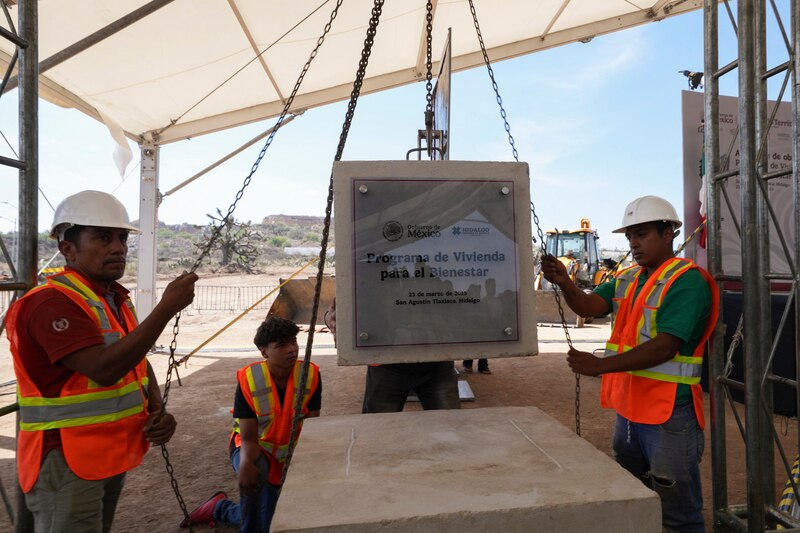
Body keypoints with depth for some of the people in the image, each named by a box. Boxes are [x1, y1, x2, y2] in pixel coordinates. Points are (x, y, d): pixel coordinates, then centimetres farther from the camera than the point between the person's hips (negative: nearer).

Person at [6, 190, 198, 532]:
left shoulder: (116, 300, 8)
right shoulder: (52, 302, -21)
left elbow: (139, 365, 13)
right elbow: (104, 369, -32)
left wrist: (157, 413, -3)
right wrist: (167, 308, -31)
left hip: (112, 454, 9)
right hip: (66, 462, -9)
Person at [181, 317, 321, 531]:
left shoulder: (311, 375, -23)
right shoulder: (248, 380, -25)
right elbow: (249, 438, -25)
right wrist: (246, 464, -47)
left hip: (286, 453, 3)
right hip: (252, 446, -2)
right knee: (256, 470, -38)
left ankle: (219, 507, 40)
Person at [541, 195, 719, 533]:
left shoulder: (686, 280, -15)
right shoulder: (627, 279, 10)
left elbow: (666, 346, -24)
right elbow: (589, 306, -3)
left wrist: (601, 365, -29)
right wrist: (565, 283, -22)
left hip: (669, 413, -8)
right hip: (628, 407, 8)